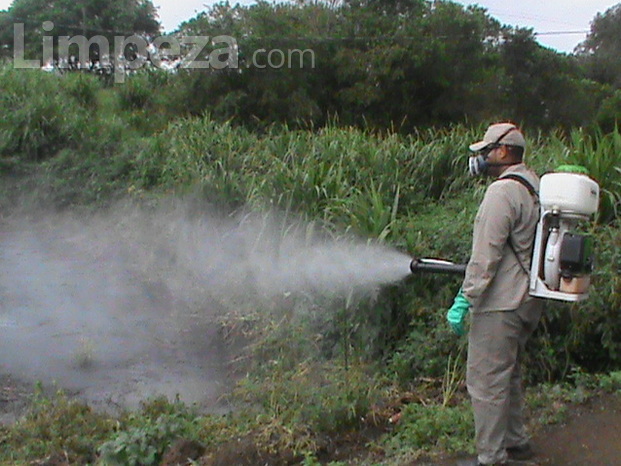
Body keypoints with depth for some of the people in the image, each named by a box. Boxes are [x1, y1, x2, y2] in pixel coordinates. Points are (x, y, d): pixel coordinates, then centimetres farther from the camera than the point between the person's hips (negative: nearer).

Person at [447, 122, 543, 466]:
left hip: (499, 306, -10)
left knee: (486, 381, -1)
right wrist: (475, 276, 22)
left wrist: (464, 300, -19)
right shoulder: (534, 187, 12)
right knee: (507, 375, 23)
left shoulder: (502, 192, -18)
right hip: (525, 302, 10)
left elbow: (486, 255, -22)